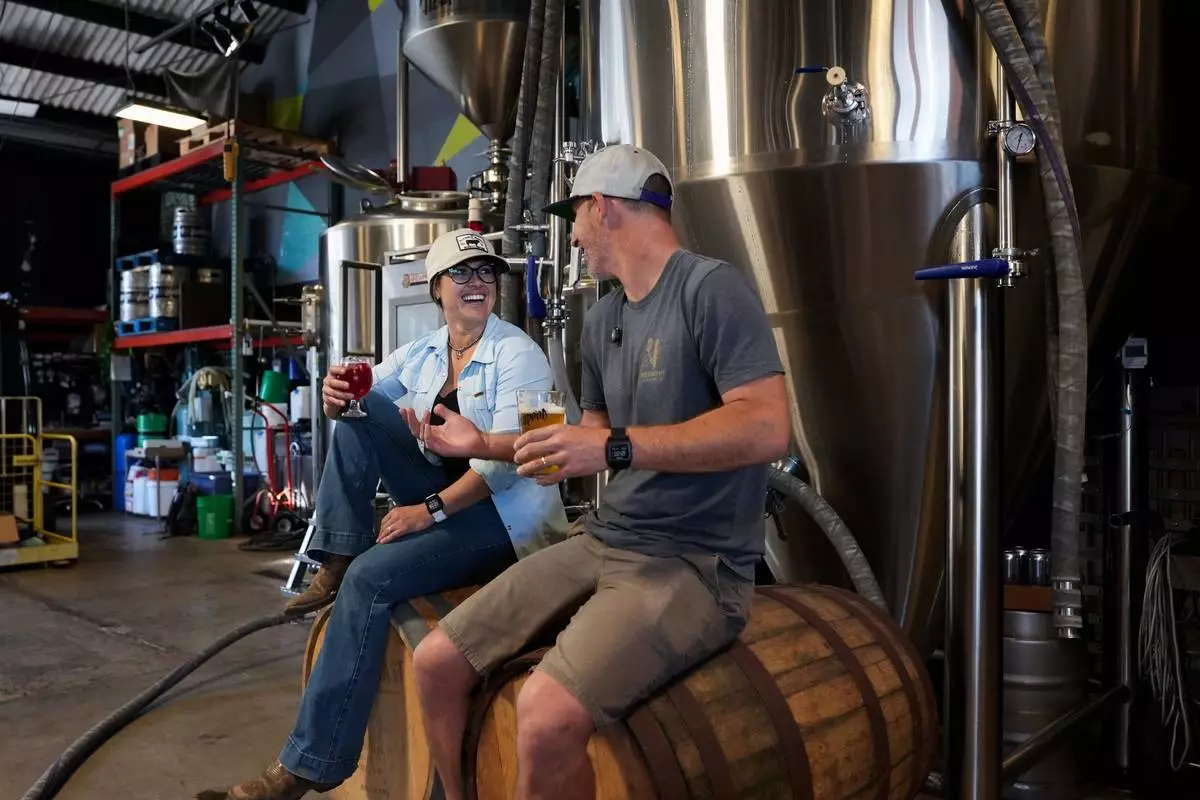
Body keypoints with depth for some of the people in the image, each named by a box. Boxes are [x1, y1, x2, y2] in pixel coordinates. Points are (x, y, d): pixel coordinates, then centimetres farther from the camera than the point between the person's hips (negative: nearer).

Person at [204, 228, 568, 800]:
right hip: (444, 497, 7)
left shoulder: (517, 353, -11)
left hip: (503, 513, -7)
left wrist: (430, 510, -24)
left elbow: (507, 458, -19)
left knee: (371, 576, -24)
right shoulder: (422, 353, 8)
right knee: (357, 416, -7)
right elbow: (350, 398, 10)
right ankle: (336, 564, -6)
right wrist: (335, 393, -15)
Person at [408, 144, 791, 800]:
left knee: (547, 712, -30)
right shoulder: (600, 321, 13)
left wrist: (617, 448, -25)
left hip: (693, 561, -8)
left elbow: (767, 429, -22)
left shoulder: (710, 288, -12)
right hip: (602, 541, 8)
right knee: (436, 662, 3)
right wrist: (481, 444, 20)